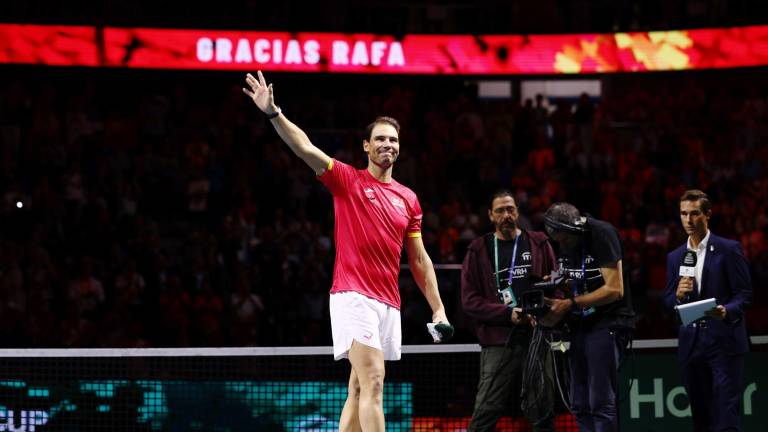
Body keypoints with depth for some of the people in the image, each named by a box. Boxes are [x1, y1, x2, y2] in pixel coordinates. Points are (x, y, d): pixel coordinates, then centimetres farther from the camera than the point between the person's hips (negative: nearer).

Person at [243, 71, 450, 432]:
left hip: (389, 304, 6)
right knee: (373, 383, -18)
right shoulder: (347, 180, 2)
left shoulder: (408, 199, 15)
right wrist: (273, 113, -27)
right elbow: (306, 148, -12)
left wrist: (438, 308, 13)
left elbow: (419, 260, 18)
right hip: (354, 297, -6)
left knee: (358, 392, 8)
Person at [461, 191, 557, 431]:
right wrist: (507, 313, -11)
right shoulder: (479, 250, 9)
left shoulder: (539, 244, 13)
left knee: (542, 413, 1)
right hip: (498, 342, -2)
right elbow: (470, 301, 3)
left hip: (537, 338, 2)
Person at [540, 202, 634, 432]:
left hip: (608, 323, -8)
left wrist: (569, 304, -20)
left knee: (601, 403, -14)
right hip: (580, 324, 8)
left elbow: (614, 289, -19)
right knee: (580, 405, 6)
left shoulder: (601, 234, -16)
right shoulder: (562, 244, 7)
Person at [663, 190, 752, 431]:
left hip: (724, 341, -5)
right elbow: (667, 302, 12)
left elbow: (745, 294, -3)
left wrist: (726, 311, -23)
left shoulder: (729, 250, 0)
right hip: (691, 344, 5)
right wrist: (678, 295, -11)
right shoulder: (675, 257, 13)